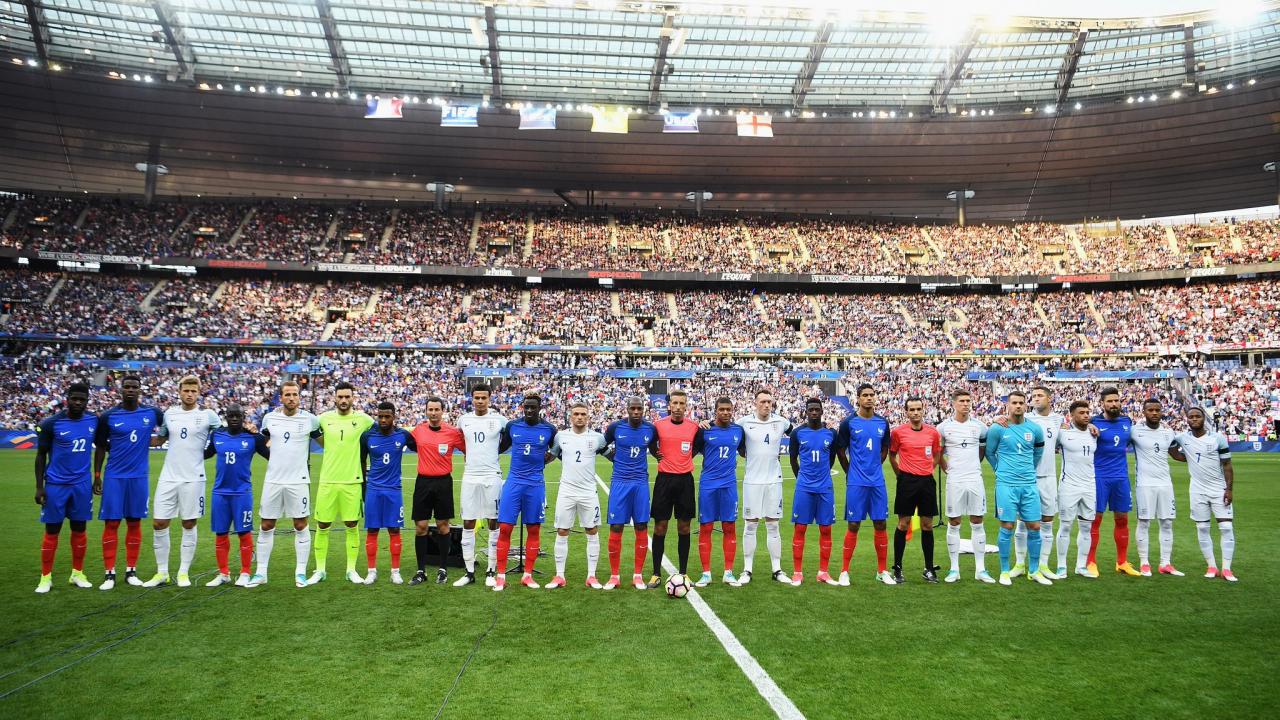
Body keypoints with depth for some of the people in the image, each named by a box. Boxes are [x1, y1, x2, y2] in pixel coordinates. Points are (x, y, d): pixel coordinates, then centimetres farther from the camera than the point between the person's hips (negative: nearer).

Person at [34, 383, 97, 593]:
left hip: (82, 484, 3)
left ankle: (77, 574, 19)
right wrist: (39, 487, -6)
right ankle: (45, 578, 13)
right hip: (55, 485, -3)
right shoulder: (51, 423, -9)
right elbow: (41, 455, -3)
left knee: (79, 530, 9)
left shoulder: (94, 421, 1)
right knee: (52, 531, 3)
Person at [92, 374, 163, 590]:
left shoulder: (152, 413, 1)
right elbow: (100, 447, 6)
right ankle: (110, 573, 7)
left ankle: (131, 571, 15)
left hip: (140, 477, 1)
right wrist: (97, 476, 4)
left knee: (135, 523, 7)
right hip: (114, 477, -1)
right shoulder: (108, 416, 0)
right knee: (111, 524, 0)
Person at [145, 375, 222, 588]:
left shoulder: (208, 415, -3)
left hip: (193, 478, -3)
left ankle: (184, 572, 15)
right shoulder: (169, 413, 7)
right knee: (159, 524, 4)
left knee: (189, 525, 4)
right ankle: (162, 572, 17)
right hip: (168, 477, 3)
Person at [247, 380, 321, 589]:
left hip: (298, 481, -2)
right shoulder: (269, 417, 4)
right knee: (266, 526, 7)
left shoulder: (309, 419, -3)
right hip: (273, 480, 2)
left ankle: (301, 572, 12)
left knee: (301, 526, 2)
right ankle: (261, 572, 17)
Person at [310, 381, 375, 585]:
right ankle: (320, 570, 18)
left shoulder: (363, 419, -3)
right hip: (327, 481, 1)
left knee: (352, 526, 4)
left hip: (352, 482, -1)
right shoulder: (324, 418, 3)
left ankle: (351, 569, 15)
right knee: (322, 526, 6)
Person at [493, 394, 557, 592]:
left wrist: (547, 458, 3)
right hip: (513, 481, 0)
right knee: (504, 528, -4)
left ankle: (527, 575, 18)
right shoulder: (512, 426, 2)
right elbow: (501, 447, 16)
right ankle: (501, 576, 5)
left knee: (533, 530, 7)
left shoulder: (549, 429, 0)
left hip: (536, 484, 0)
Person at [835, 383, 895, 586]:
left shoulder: (883, 423, 7)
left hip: (877, 482, 4)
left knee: (881, 524, 6)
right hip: (856, 483, -4)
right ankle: (844, 571, 7)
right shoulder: (849, 422, -4)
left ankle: (882, 571, 17)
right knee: (853, 525, -2)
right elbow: (840, 451, 3)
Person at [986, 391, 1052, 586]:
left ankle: (1034, 570, 19)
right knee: (1007, 527, -2)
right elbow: (989, 453, 8)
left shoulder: (1035, 429, 5)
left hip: (1029, 484, 3)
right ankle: (1004, 571, 9)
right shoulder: (998, 429, -4)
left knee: (1034, 527, 5)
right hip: (1006, 485, -3)